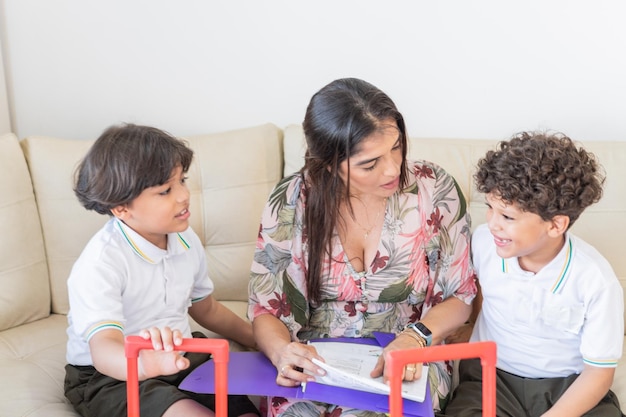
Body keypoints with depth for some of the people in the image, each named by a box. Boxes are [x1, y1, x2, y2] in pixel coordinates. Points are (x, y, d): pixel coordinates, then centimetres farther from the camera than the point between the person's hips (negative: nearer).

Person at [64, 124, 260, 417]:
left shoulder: (186, 240, -1)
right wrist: (146, 363, -60)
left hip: (178, 359, 6)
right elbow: (103, 349, -37)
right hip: (111, 378, -6)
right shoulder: (100, 263, -24)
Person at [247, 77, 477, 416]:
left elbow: (460, 297, 1)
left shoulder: (433, 190, -8)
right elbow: (265, 307, -1)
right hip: (313, 364, 1)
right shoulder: (291, 201, -7)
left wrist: (414, 338, -19)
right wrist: (282, 351, -23)